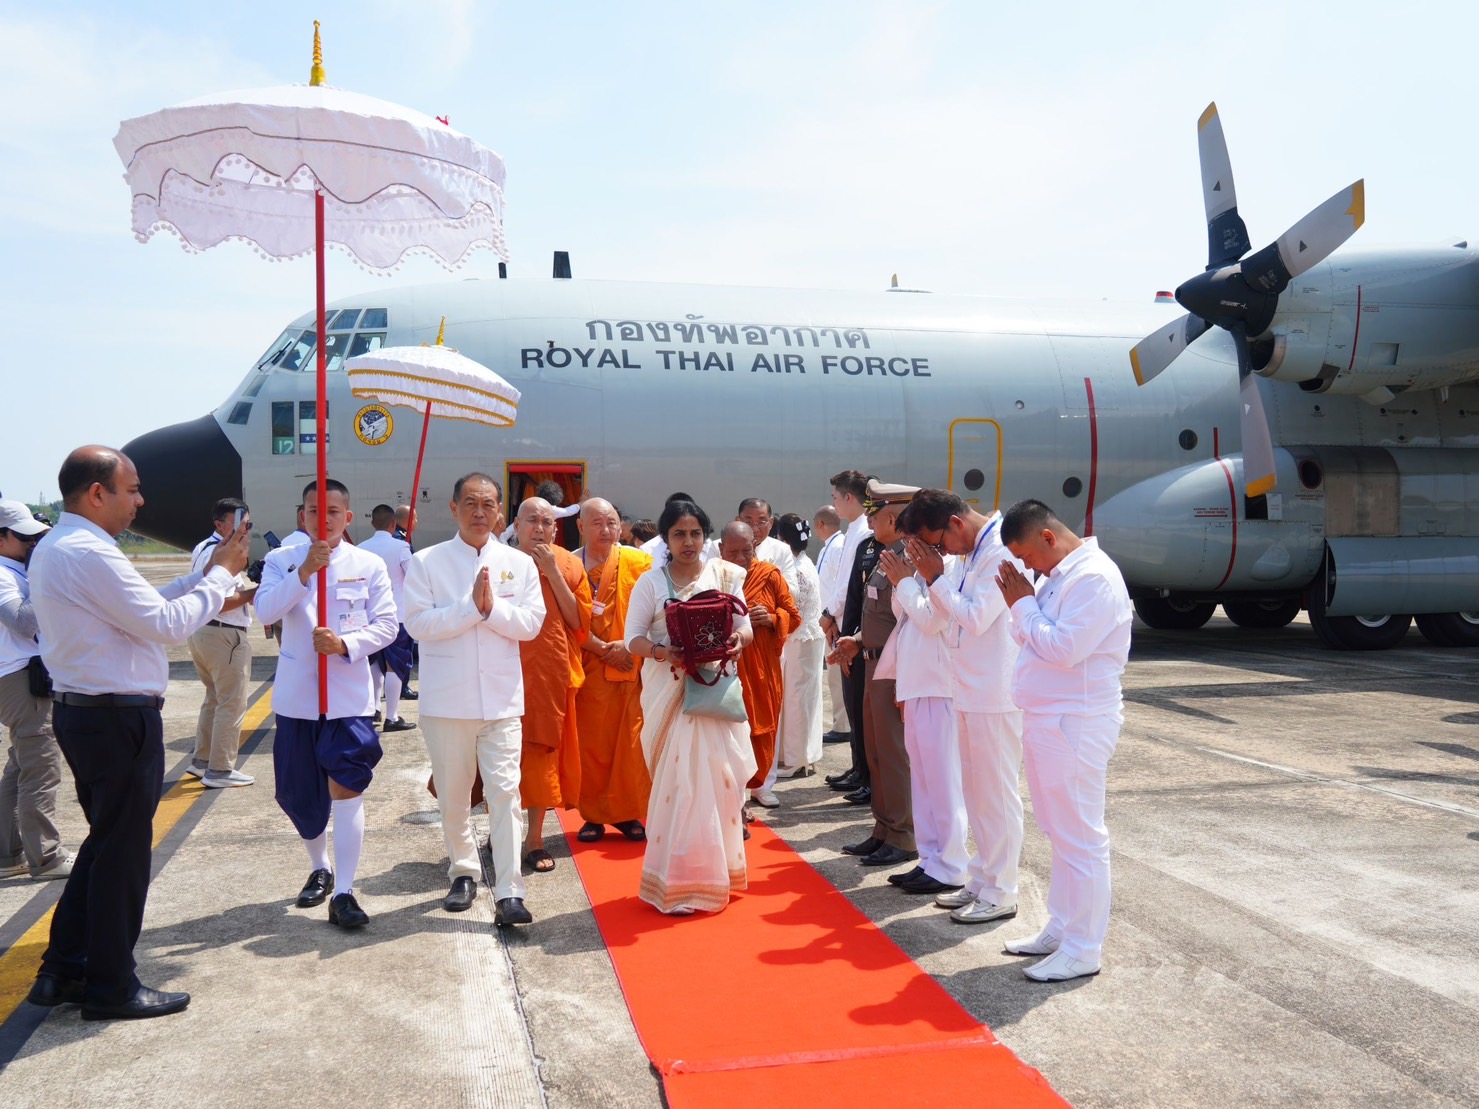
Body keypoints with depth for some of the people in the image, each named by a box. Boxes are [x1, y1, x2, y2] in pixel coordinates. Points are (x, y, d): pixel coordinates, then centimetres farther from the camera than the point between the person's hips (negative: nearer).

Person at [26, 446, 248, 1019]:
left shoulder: (53, 548, 13)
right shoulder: (90, 553, -20)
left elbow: (140, 606, 12)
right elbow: (166, 624, -21)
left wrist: (205, 576, 9)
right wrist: (222, 576, -9)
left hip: (81, 711, 10)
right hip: (118, 718, -10)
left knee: (107, 840, 21)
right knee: (122, 850, 3)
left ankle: (62, 970, 28)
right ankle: (111, 987, 16)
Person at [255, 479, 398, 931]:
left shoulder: (370, 565, 1)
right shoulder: (282, 560, 3)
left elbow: (387, 624, -2)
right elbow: (266, 611, -13)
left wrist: (345, 644, -19)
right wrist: (304, 571, -25)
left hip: (349, 698, -2)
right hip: (296, 697, 2)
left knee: (347, 792, -9)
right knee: (296, 793, 14)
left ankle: (343, 894, -3)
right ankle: (319, 868, 37)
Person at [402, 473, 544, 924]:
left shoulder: (519, 563, 6)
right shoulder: (426, 562, 0)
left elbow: (531, 623, -2)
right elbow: (418, 623, -10)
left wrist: (491, 607, -17)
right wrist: (471, 606, -17)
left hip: (502, 697, 0)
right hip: (447, 698, 0)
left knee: (505, 792, -6)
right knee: (453, 794, 11)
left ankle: (508, 893, -5)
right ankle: (463, 873, 30)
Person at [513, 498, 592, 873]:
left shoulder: (568, 565, 3)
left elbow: (580, 622, -7)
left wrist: (553, 573, -12)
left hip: (553, 673, 1)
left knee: (543, 751, 6)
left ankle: (534, 838, 15)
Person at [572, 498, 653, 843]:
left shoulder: (639, 562, 2)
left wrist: (630, 644, -12)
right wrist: (603, 649, -11)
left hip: (634, 666, 0)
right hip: (589, 669, 0)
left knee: (631, 743, 3)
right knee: (592, 744, 3)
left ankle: (629, 813, 16)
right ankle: (594, 816, 15)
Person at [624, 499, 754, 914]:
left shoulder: (724, 576, 8)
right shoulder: (650, 582, 3)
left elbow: (744, 627, 8)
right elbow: (633, 638, 0)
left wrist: (738, 640, -15)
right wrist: (662, 652, -19)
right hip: (670, 690, -2)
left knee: (717, 775, 1)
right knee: (678, 779, -4)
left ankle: (715, 871, 18)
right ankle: (676, 882, 4)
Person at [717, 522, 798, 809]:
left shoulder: (770, 574, 0)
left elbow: (793, 615, 5)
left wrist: (772, 618, -14)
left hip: (763, 667, 3)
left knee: (764, 725, 11)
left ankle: (757, 782, 29)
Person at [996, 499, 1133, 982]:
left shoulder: (1094, 577, -17)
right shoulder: (1056, 576, 13)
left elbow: (1063, 648, -24)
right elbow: (1028, 638, 16)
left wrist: (1024, 603, -12)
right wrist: (1020, 604, -1)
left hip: (1076, 724, -10)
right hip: (1046, 719, 10)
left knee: (1080, 837, -1)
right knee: (1061, 832, 17)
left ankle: (1083, 949, 8)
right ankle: (1061, 929, 29)